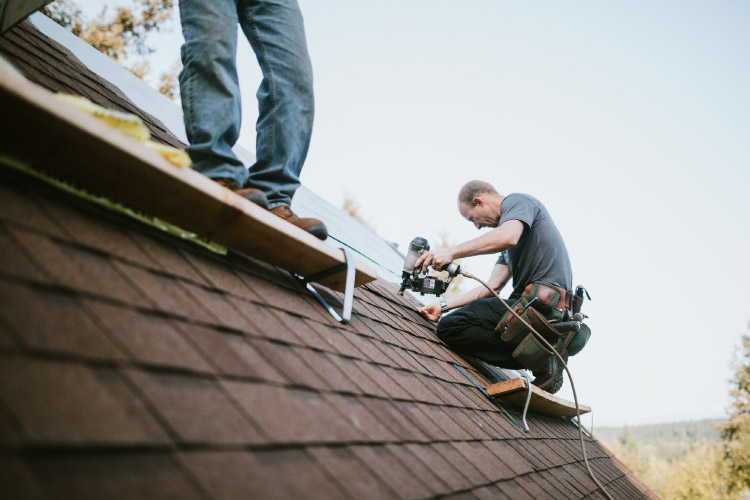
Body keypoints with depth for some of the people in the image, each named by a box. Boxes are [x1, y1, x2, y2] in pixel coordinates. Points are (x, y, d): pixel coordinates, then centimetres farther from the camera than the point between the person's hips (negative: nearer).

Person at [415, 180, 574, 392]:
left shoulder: (516, 201, 2)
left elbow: (508, 237, -25)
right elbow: (493, 285, 18)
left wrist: (452, 252, -21)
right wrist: (443, 305, 12)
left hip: (542, 301, -11)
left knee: (450, 327, -16)